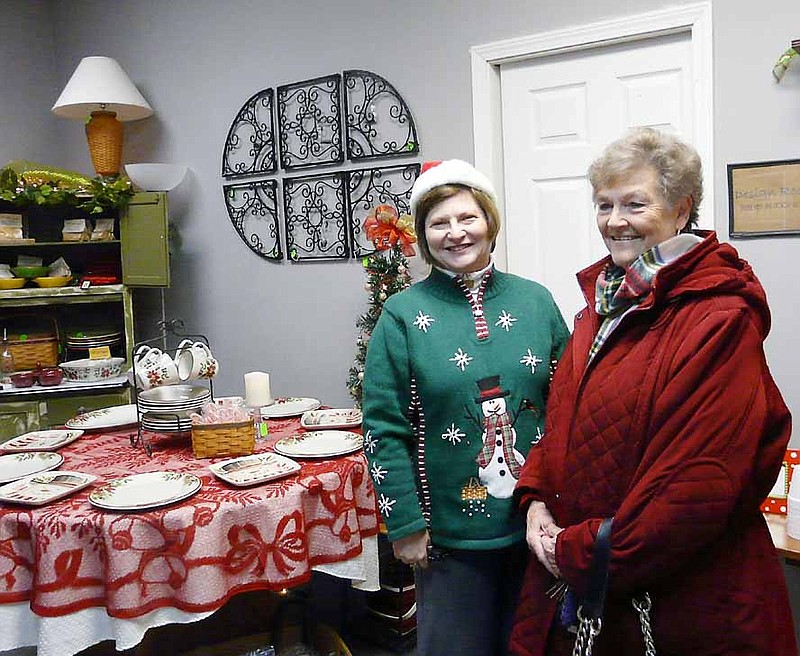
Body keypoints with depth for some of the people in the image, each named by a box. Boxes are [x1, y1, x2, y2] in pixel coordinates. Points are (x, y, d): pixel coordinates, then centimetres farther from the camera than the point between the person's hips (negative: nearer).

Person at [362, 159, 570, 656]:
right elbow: (385, 428, -7)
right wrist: (406, 525, -9)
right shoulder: (404, 314, -7)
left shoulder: (535, 300, 1)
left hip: (537, 520, 3)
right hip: (451, 531, -2)